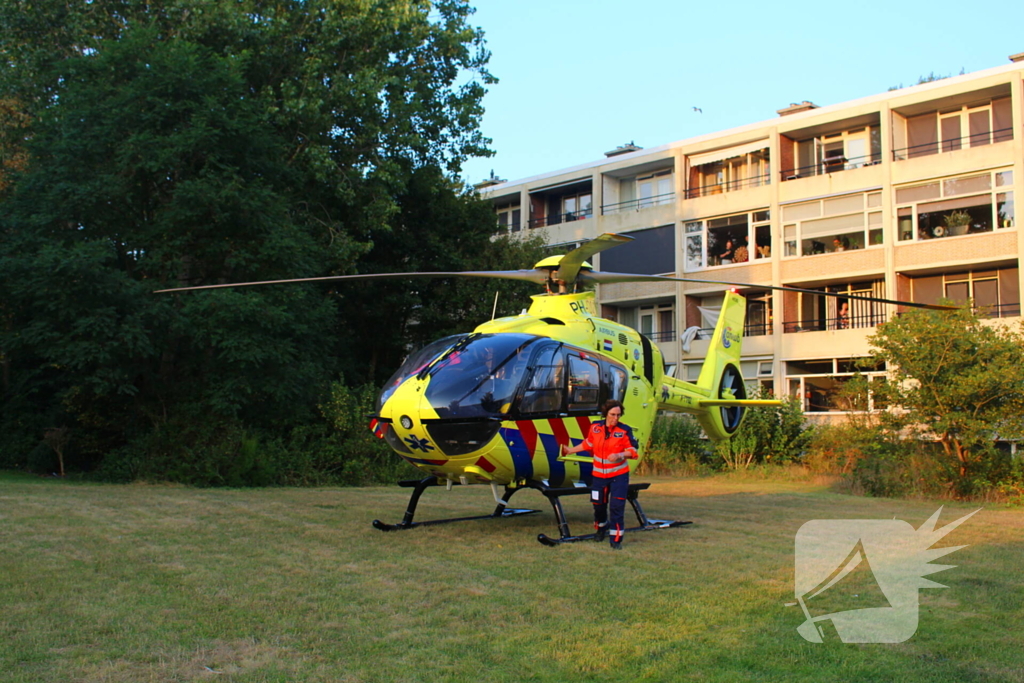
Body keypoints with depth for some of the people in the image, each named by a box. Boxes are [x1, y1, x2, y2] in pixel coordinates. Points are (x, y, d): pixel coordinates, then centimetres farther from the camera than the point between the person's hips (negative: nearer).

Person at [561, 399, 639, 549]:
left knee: (617, 506, -9)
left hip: (619, 475, -3)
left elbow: (632, 451, -11)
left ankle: (616, 538, 0)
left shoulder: (625, 430, -11)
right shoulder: (595, 427, -3)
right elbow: (588, 444, 16)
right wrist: (570, 450, 24)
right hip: (599, 474, 3)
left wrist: (620, 455, -29)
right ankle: (600, 527, 42)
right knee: (598, 504, 13)